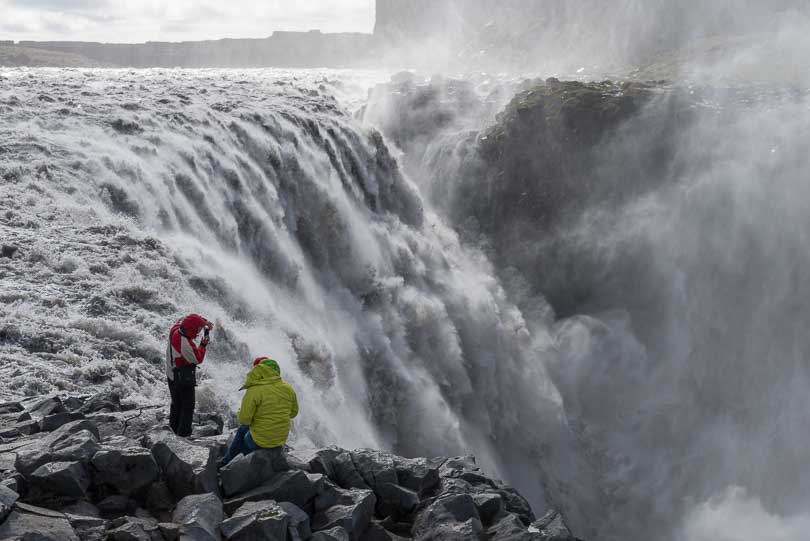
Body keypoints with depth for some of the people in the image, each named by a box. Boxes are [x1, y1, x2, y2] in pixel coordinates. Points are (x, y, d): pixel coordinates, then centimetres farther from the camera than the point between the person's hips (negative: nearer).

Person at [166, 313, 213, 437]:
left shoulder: (175, 329, -13)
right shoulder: (186, 344, -35)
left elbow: (187, 319, 6)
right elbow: (198, 359, -20)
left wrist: (204, 321, -5)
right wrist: (203, 345, -9)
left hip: (172, 375, 8)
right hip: (185, 379, -8)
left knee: (176, 403, 26)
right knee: (188, 406, 10)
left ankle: (174, 427, 42)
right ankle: (184, 432, 19)